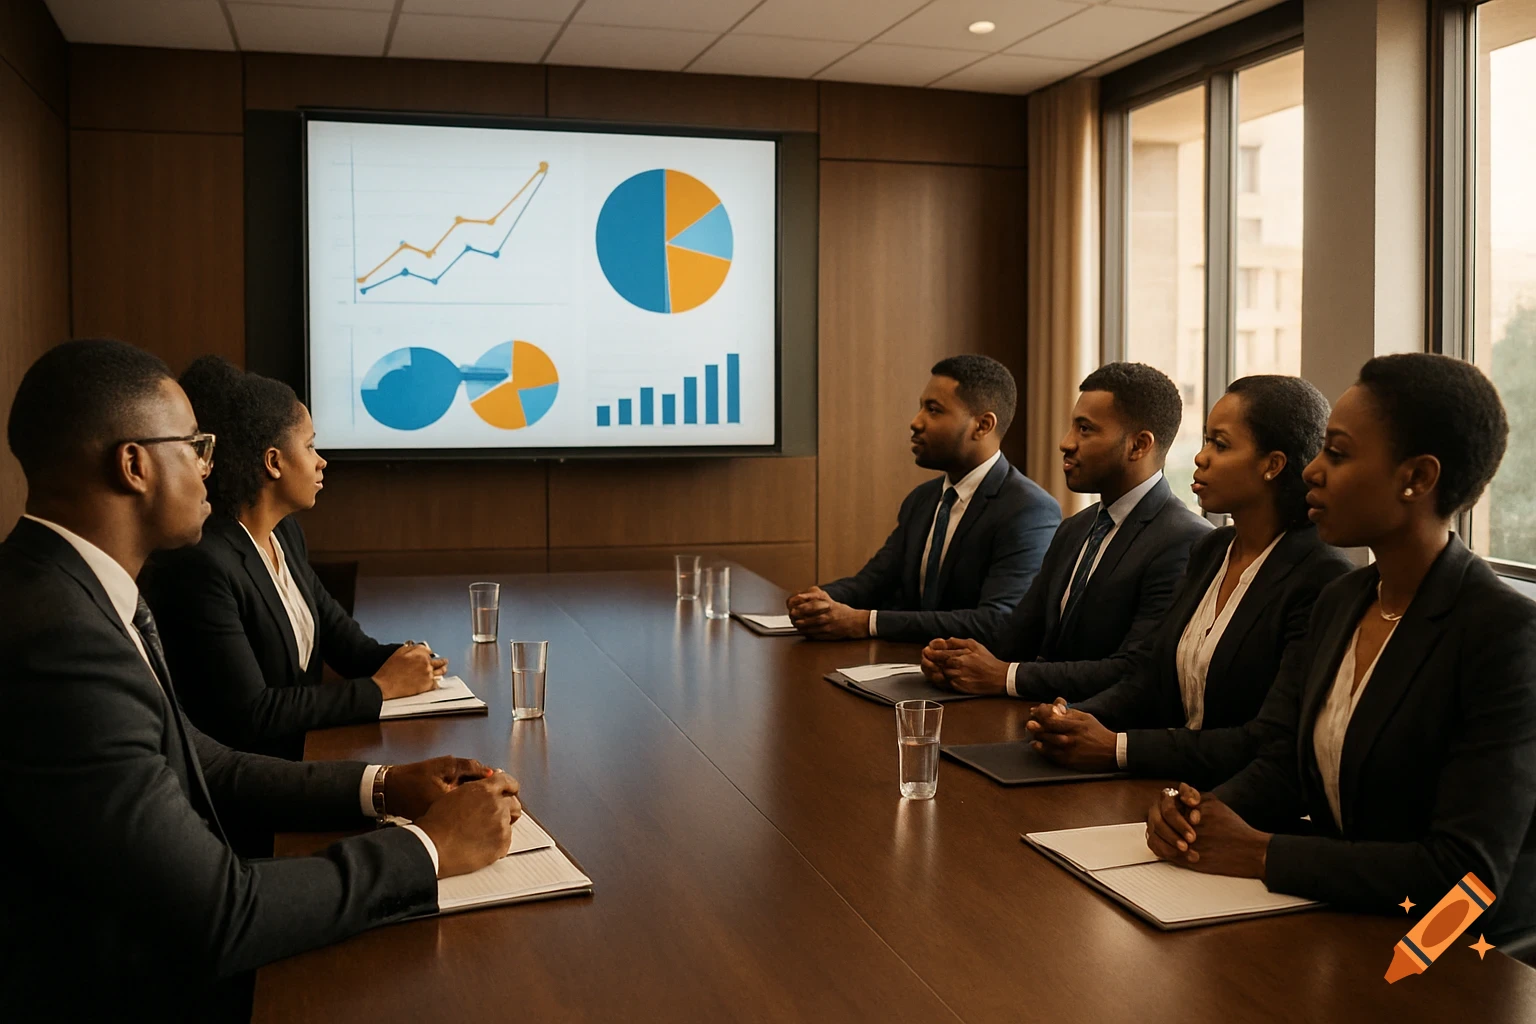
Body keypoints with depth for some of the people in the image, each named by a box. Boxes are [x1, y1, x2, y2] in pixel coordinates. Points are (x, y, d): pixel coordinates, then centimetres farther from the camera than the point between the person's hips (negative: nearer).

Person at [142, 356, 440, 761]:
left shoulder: (285, 532, 6)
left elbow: (336, 632, 11)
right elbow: (249, 715, -23)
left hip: (306, 747, 8)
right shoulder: (199, 564, -21)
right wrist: (381, 687, -16)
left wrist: (398, 660, -10)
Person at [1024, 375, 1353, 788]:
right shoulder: (1209, 550, 10)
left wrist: (1116, 749, -23)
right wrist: (1075, 718, -9)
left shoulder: (1323, 579, -15)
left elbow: (1273, 743, -21)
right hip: (1176, 786, 6)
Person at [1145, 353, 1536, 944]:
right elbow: (1286, 761, 13)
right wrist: (1203, 811, -8)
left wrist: (1260, 853, -20)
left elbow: (1467, 875, -24)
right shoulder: (1340, 602, 5)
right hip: (1338, 930, 7)